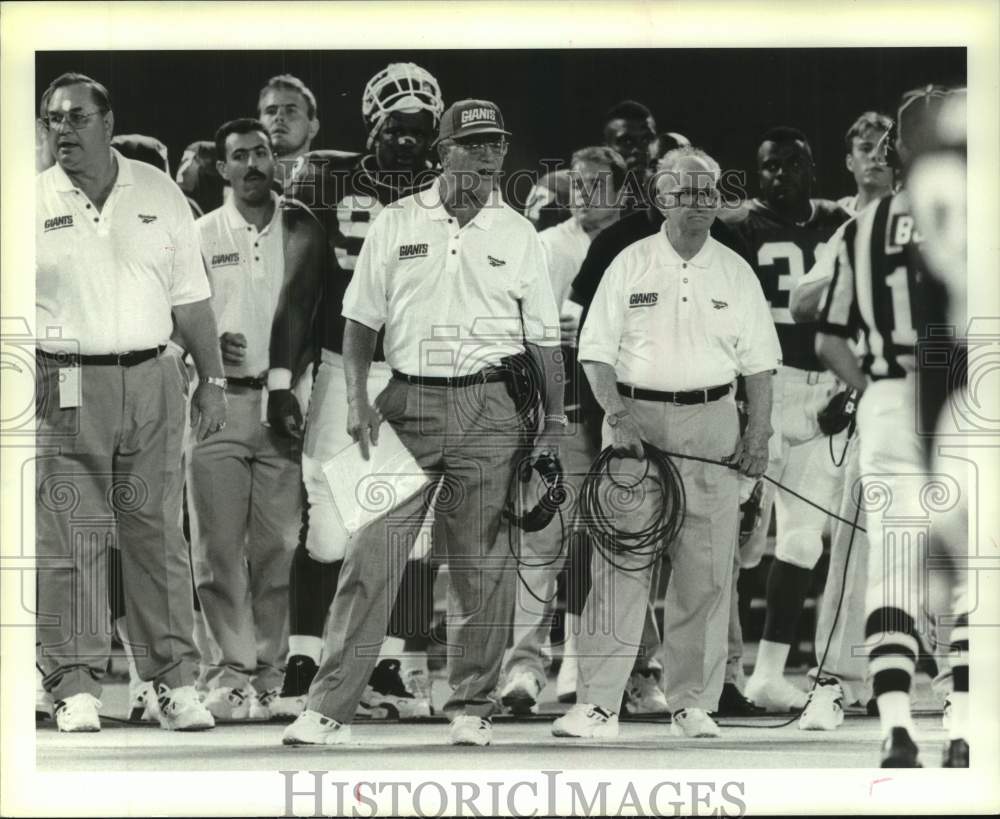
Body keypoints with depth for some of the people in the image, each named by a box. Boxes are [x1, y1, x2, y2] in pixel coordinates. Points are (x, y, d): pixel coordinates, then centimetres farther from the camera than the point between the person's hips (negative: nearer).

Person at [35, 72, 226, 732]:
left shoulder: (159, 194, 9)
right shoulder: (34, 203, 4)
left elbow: (191, 300, 13)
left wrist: (213, 379, 8)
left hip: (151, 380, 1)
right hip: (66, 386, -1)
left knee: (159, 535, 2)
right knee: (68, 541, -3)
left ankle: (177, 683, 6)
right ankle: (76, 686, 1)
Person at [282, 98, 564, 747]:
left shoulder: (518, 236, 8)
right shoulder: (396, 224, 8)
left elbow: (544, 337, 10)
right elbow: (361, 320, 9)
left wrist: (554, 418, 4)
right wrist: (357, 396, -3)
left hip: (489, 408, 0)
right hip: (407, 402, 0)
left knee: (482, 565, 2)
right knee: (371, 554, -6)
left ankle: (472, 706, 12)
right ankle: (330, 707, -6)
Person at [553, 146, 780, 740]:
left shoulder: (737, 273, 10)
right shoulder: (630, 266, 5)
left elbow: (759, 362, 12)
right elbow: (597, 354, 3)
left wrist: (760, 432, 1)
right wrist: (619, 415, -11)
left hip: (712, 426, 2)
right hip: (637, 417, -2)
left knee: (705, 573, 0)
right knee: (621, 565, -7)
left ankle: (694, 704, 8)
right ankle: (597, 706, -8)